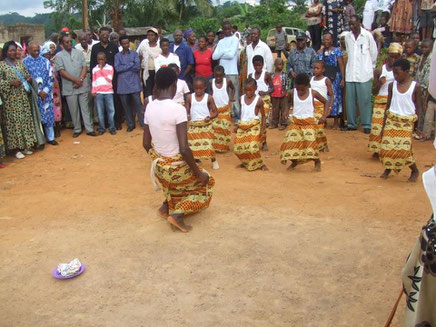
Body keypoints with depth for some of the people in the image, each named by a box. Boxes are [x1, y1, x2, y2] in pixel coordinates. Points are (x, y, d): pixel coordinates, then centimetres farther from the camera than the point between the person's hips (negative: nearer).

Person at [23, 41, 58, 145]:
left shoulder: (45, 61, 5)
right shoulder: (24, 62, -1)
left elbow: (51, 77, 4)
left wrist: (46, 91, -8)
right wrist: (38, 92, -9)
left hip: (46, 94, 2)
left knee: (49, 116, 5)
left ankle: (50, 138, 17)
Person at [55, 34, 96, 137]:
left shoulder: (79, 53, 9)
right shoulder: (59, 56, 2)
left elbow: (85, 67, 4)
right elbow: (61, 71, -6)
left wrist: (81, 79, -11)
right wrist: (75, 80, -13)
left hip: (83, 85, 1)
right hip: (69, 87, -1)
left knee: (85, 108, 4)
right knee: (73, 109, 5)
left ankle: (90, 129, 8)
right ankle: (77, 129, 18)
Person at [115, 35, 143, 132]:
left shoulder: (134, 54, 7)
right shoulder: (118, 56, 7)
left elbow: (137, 67, -7)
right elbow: (117, 69, -7)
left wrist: (124, 67, -6)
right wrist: (131, 64, -7)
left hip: (134, 83, -1)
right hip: (123, 84, 1)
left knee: (138, 104, -4)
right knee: (126, 105, 6)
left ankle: (143, 123, 5)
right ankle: (130, 124, 17)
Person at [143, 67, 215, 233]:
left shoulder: (149, 107, -2)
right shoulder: (178, 109, -23)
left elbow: (146, 144, 6)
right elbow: (184, 149, -26)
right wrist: (198, 173, -13)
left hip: (159, 166, 7)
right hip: (176, 167, -7)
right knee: (207, 181, 20)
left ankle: (166, 206, 17)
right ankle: (178, 213, 5)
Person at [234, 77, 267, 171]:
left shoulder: (258, 100, -6)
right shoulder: (242, 98, 6)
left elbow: (263, 115, -2)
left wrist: (263, 128, -10)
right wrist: (237, 125, 14)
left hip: (254, 126, -5)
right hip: (242, 126, 5)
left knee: (253, 147, -16)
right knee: (237, 148, 5)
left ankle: (259, 164, 5)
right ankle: (245, 162, 30)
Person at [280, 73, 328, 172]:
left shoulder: (313, 93, -5)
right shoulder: (292, 93, -2)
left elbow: (325, 102, 7)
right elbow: (288, 103, 18)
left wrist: (324, 116, -4)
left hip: (309, 122, -2)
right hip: (295, 122, 2)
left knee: (310, 141, -18)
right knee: (290, 141, -6)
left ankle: (317, 161, 6)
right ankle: (294, 161, 18)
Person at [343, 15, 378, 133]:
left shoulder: (367, 35, -4)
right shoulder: (347, 37, 8)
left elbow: (374, 53, 5)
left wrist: (371, 67, 11)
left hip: (364, 74, -4)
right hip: (350, 73, 4)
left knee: (365, 100, -2)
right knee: (350, 100, 6)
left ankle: (366, 125, 6)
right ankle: (351, 123, 16)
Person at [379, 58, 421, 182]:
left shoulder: (415, 87, -4)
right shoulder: (392, 85, 4)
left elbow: (418, 107, 1)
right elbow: (388, 105, 10)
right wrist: (384, 125, 9)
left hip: (407, 122, -3)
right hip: (391, 120, 3)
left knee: (404, 149, -10)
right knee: (387, 146, -3)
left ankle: (415, 171, 14)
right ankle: (388, 168, 23)